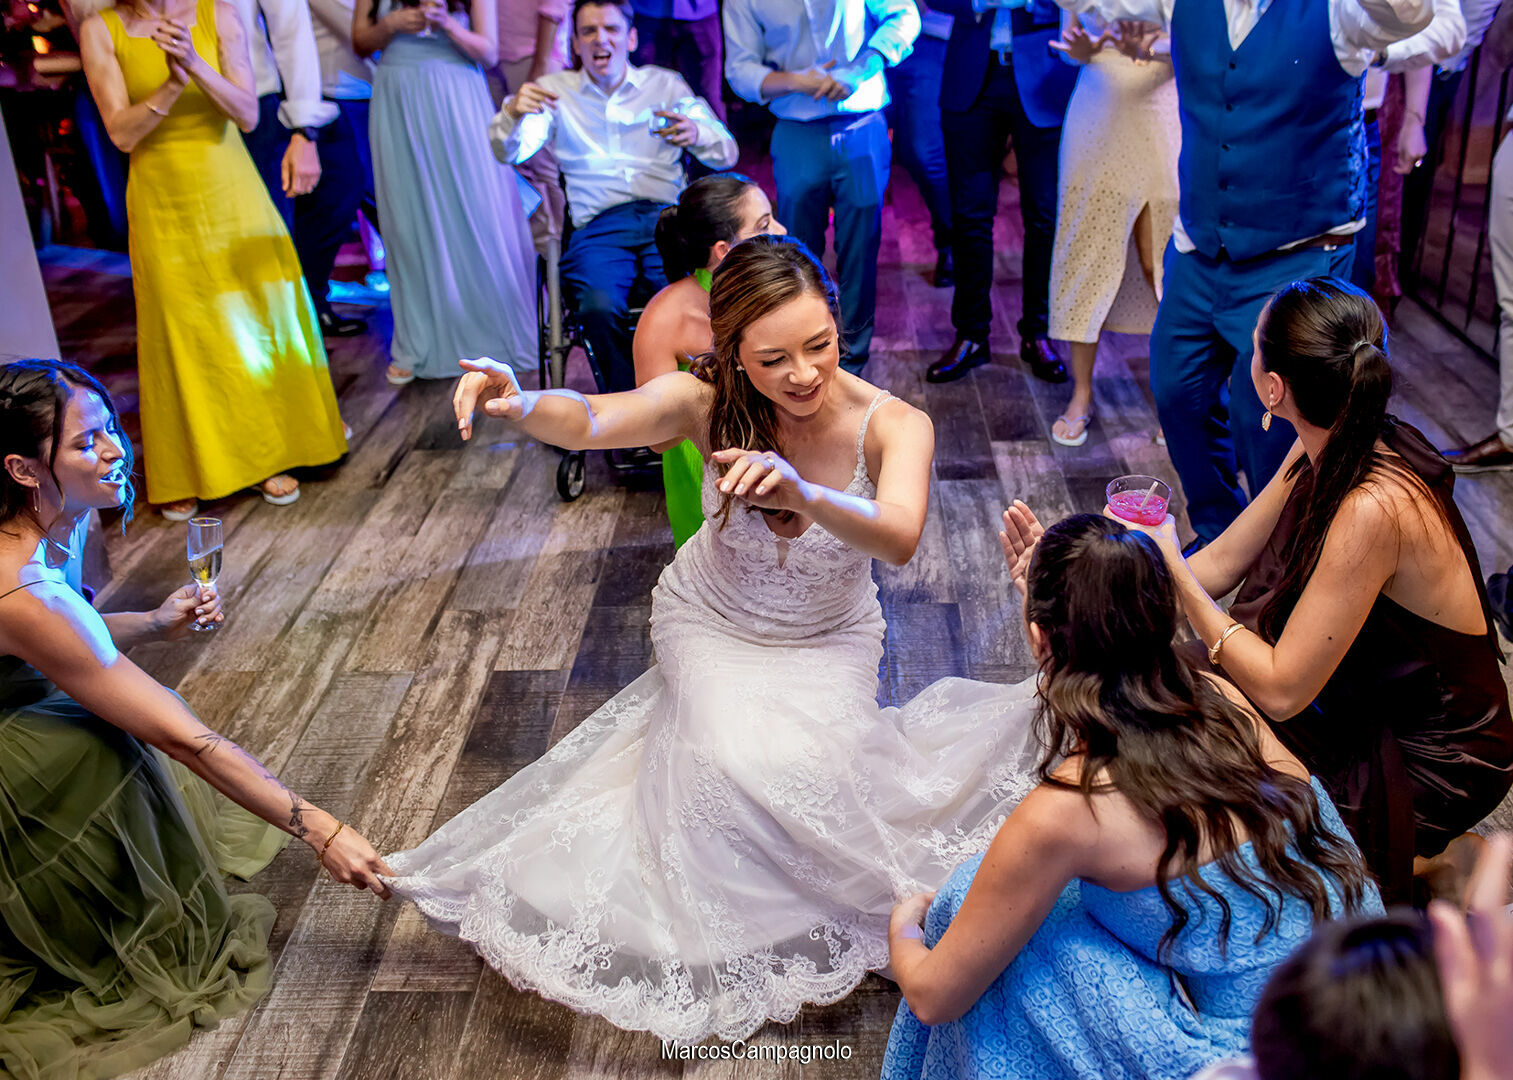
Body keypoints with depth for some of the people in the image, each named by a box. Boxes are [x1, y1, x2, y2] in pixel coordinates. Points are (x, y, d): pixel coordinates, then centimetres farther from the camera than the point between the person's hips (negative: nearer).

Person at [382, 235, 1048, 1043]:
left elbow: (899, 539, -44)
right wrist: (521, 404, -62)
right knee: (737, 758, -27)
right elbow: (592, 421, -39)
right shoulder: (709, 401, -23)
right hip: (709, 624, 0)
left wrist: (803, 493, -64)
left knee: (798, 768, -25)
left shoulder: (892, 425, -25)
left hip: (829, 644, 0)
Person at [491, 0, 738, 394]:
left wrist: (695, 134, -12)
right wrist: (513, 113, -19)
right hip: (598, 226, 0)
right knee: (600, 307, -33)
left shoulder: (666, 84, 21)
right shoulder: (555, 90, 20)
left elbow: (727, 153, 13)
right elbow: (509, 152, 5)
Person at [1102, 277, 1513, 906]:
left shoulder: (1374, 509, -35)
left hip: (1429, 761, -7)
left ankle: (1415, 861, 11)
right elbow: (1220, 564, 0)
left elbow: (1280, 690, -29)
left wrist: (1170, 569, -26)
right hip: (1367, 706, 7)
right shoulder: (1327, 453, -9)